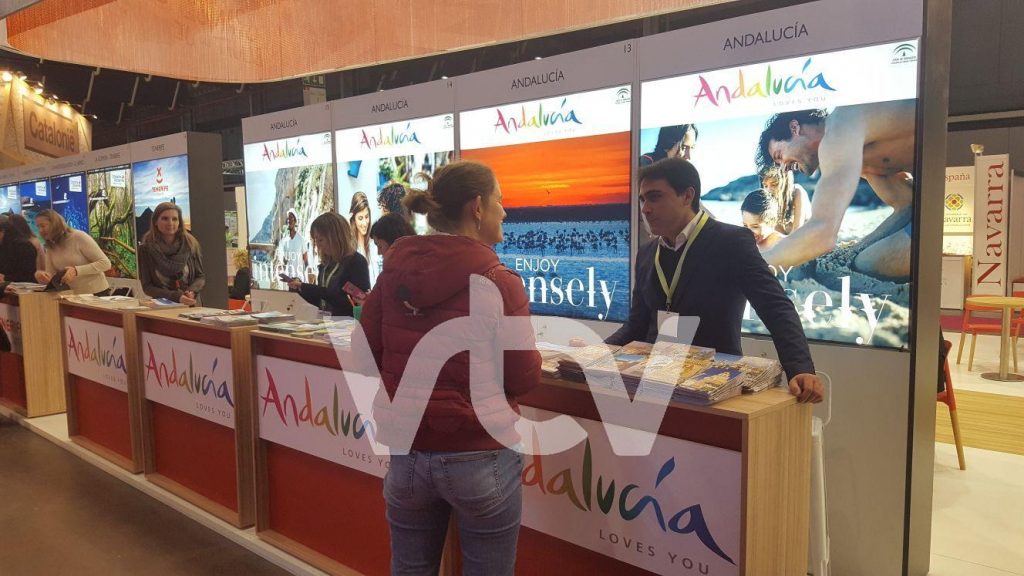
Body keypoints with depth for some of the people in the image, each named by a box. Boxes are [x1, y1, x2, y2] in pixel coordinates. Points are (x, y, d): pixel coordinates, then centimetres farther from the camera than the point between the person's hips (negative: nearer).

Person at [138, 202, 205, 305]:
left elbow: (201, 277, 6)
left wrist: (192, 292, -14)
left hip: (191, 306, 0)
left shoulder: (190, 244, 0)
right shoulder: (145, 249, -2)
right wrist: (176, 297, -16)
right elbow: (147, 286, -2)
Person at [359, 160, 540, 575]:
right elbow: (524, 378, -11)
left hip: (405, 455, 4)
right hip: (480, 457, -4)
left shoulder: (393, 273, -1)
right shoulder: (497, 281, -13)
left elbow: (367, 356, 6)